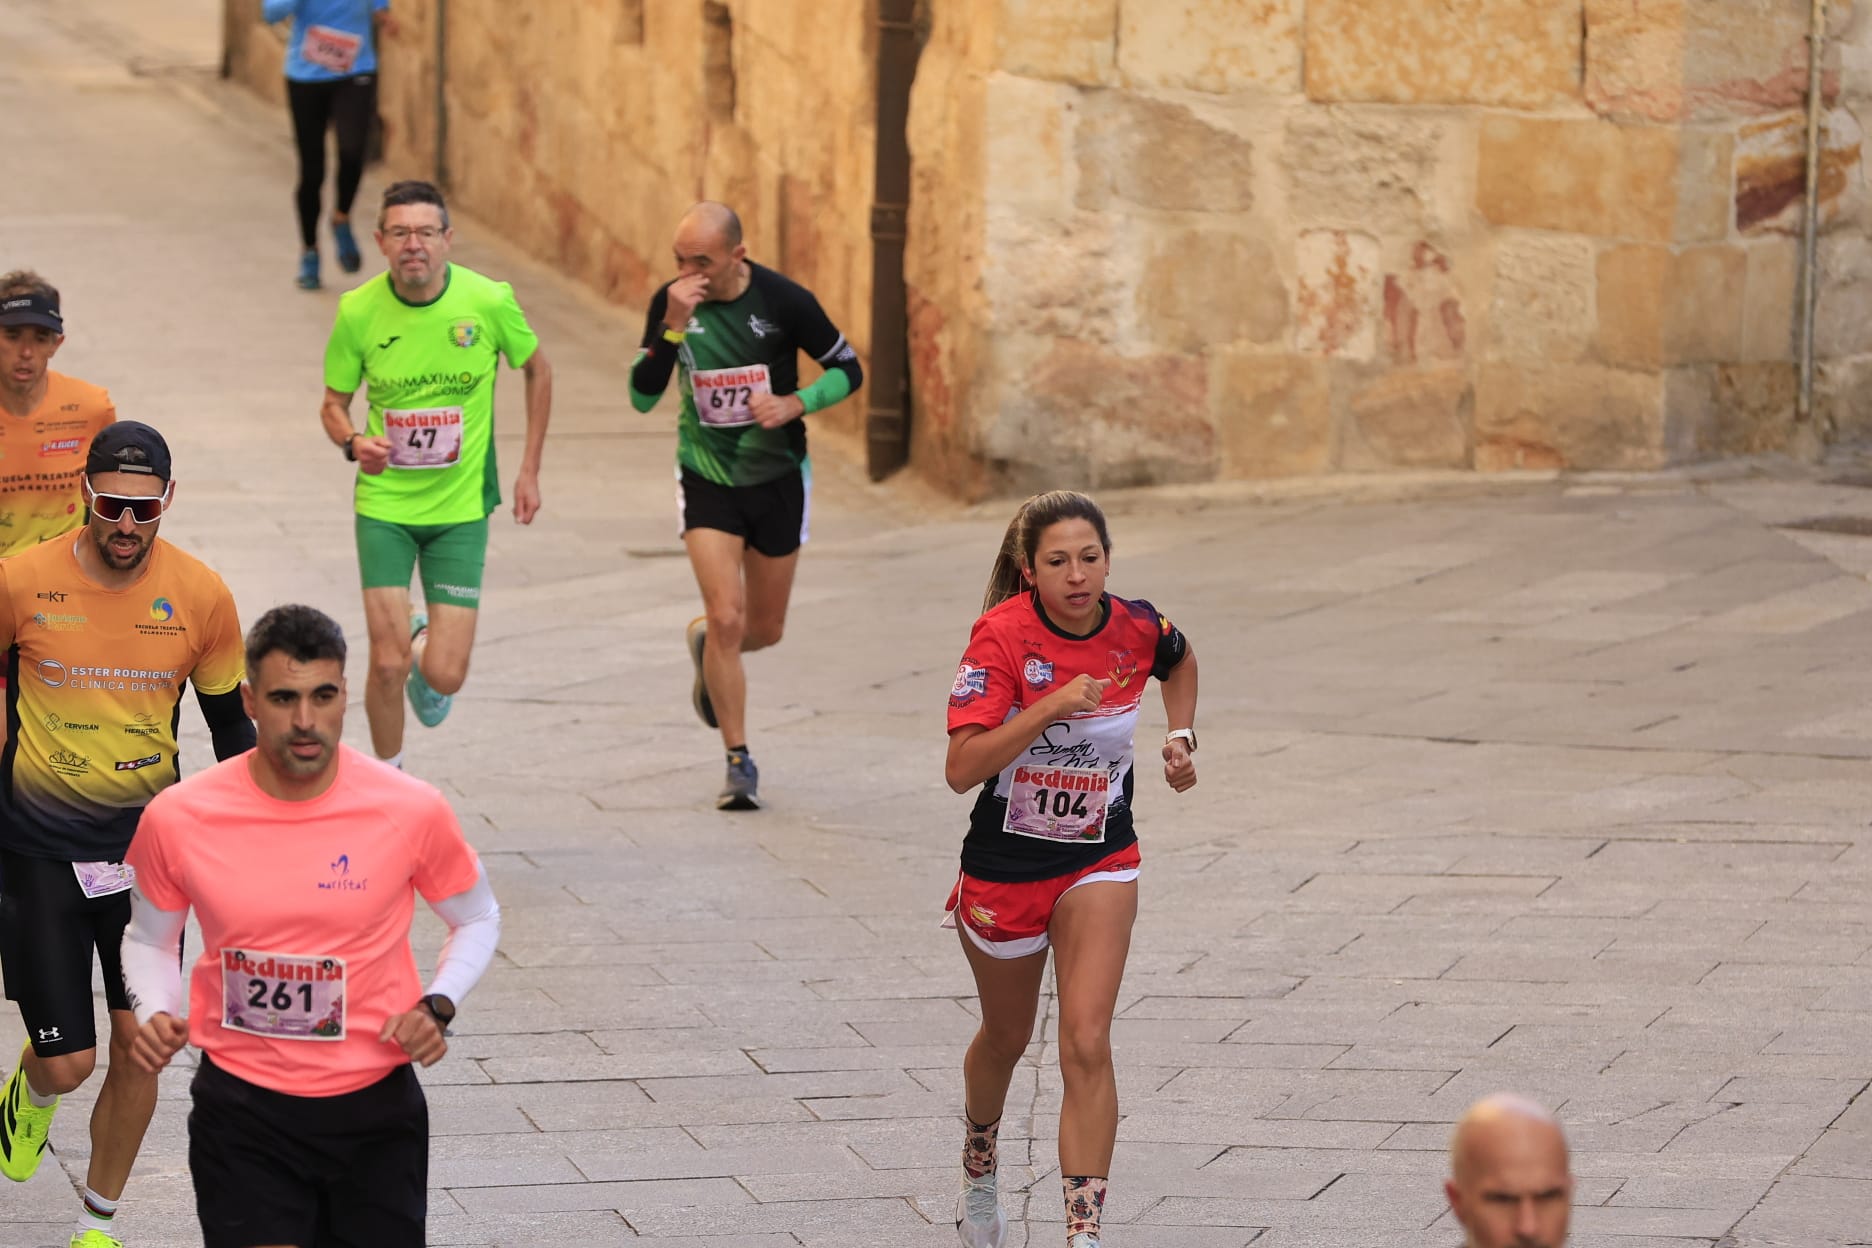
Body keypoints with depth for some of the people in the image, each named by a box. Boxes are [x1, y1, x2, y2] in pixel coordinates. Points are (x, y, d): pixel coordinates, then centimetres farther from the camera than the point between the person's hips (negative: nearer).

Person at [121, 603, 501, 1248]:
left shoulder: (412, 810, -9)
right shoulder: (177, 818, -8)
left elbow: (478, 920, 8)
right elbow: (150, 939, 11)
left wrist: (437, 1006, -8)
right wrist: (155, 1014, -8)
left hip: (376, 1104, 0)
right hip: (241, 1107, 0)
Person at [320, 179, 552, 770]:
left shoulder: (489, 301, -11)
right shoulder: (358, 311, -9)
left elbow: (537, 370, 8)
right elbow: (333, 403, 4)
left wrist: (529, 471, 7)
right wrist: (355, 442, -19)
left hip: (461, 506, 0)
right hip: (384, 504, 0)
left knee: (444, 676, -5)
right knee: (388, 664, -8)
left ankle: (429, 648, 34)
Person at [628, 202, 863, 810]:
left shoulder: (784, 301, -15)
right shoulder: (670, 302, -10)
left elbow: (848, 369, -4)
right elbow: (642, 396, -14)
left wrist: (794, 403, -22)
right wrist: (674, 326, -27)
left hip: (777, 478, 0)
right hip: (706, 478, 0)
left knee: (764, 629, 10)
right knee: (726, 618, -14)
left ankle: (705, 642, 47)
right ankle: (739, 763, -2)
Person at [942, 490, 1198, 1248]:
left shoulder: (1137, 630, -10)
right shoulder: (1002, 635, -21)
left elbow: (1180, 665, 18)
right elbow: (961, 768, -29)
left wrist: (1180, 738, 4)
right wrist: (1051, 707, -36)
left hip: (1099, 863, 1)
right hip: (1003, 866, -1)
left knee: (1087, 1043, -15)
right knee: (1007, 1036, 20)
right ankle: (979, 1173, 50)